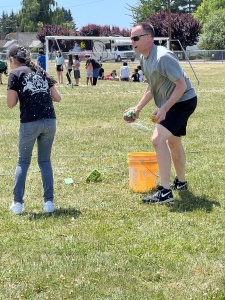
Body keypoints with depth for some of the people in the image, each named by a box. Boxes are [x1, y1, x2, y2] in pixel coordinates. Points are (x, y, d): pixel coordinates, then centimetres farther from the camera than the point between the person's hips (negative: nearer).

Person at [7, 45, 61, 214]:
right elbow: (57, 98, 15)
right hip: (50, 121, 4)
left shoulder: (16, 73, 2)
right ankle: (49, 202, 9)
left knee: (23, 162, 10)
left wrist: (21, 94, 16)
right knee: (45, 161, 15)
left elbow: (11, 104, -2)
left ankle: (17, 203, 8)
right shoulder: (42, 72, 17)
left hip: (30, 122, -4)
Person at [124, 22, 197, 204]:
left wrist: (164, 109, -32)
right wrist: (138, 108, 12)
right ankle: (181, 182, 46)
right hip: (171, 103, 11)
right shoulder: (144, 58, 5)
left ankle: (165, 192, -20)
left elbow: (182, 85, -27)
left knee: (158, 139, -21)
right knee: (173, 142, 24)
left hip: (183, 101, -10)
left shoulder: (163, 57, -25)